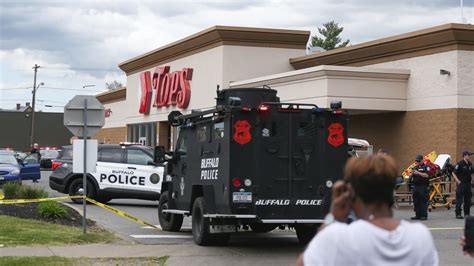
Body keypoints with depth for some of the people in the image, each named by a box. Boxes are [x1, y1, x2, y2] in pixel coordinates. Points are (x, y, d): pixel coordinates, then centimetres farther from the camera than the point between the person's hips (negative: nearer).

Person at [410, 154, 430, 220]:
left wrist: (418, 173, -21)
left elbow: (426, 175, -15)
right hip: (415, 186, 7)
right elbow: (411, 176, 19)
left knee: (423, 201, -7)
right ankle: (417, 215, 14)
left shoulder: (425, 167, -1)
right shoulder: (415, 167, 18)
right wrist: (412, 174, -3)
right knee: (416, 202, 7)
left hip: (423, 187, -7)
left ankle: (424, 215, -5)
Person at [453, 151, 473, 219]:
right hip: (461, 184, -7)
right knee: (459, 199, -5)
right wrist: (457, 180, -20)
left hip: (468, 183, 7)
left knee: (468, 199, 12)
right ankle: (458, 214, -2)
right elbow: (454, 173, -12)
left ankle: (467, 213, 20)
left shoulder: (470, 164, 9)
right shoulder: (460, 164, -11)